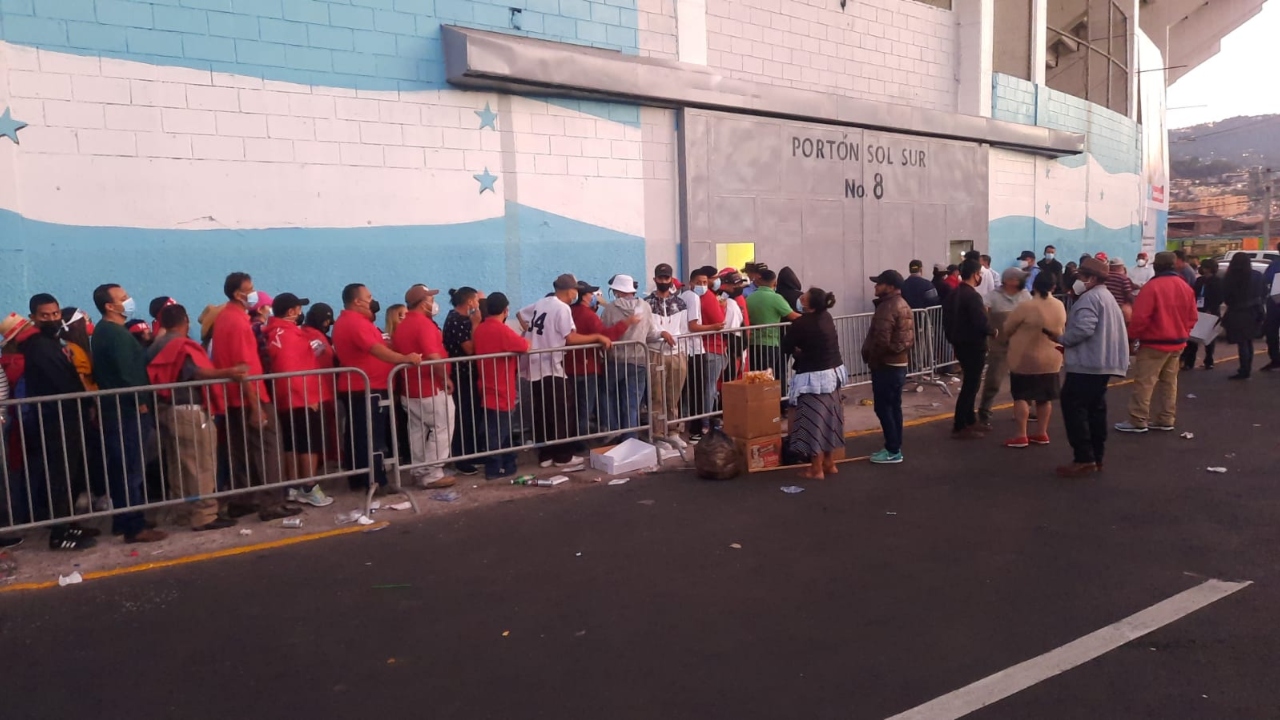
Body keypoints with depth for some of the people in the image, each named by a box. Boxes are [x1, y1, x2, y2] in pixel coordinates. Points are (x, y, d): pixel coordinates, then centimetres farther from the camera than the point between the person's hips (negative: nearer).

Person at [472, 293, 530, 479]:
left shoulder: (479, 330, 4)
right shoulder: (502, 331, -19)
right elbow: (526, 347, -12)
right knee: (498, 432, 0)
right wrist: (525, 340, 12)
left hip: (487, 389, 8)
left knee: (501, 430, 17)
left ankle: (507, 464, 26)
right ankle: (494, 469, 5)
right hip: (500, 391, -8)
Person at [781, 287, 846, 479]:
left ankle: (817, 469, 6)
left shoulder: (801, 324, -20)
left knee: (814, 421, 0)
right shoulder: (826, 317, 2)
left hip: (814, 377, -8)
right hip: (833, 372, 8)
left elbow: (785, 347, -7)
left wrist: (798, 352, 11)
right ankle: (829, 464, 26)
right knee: (829, 418, 15)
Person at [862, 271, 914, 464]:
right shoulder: (902, 304, 14)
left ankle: (893, 451, -1)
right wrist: (897, 354, 17)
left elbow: (881, 340, -25)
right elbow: (906, 337, 17)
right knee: (894, 407, 14)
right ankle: (894, 448, 20)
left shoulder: (888, 307, -19)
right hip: (899, 362, 10)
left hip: (886, 365, -10)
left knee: (883, 407, -4)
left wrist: (871, 360, -12)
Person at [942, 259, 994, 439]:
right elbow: (981, 323, -25)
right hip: (973, 346, -9)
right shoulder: (973, 296, -19)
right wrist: (993, 331, -7)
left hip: (960, 344, 9)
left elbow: (947, 320, 14)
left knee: (970, 383, 20)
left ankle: (970, 420, 29)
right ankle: (959, 427, -1)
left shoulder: (953, 295, 10)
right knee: (970, 385, -3)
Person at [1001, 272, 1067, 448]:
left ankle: (1021, 435, 0)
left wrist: (1008, 341, 13)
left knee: (1021, 396, 1)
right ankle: (1042, 433, 19)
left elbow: (1007, 329, -8)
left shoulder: (1026, 306, -18)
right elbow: (1061, 330, 15)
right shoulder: (1060, 306, 1)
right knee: (1045, 397, 13)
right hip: (1051, 358, 6)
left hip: (1025, 358, -6)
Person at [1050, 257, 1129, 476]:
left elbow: (1083, 329, -25)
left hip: (1087, 364, -11)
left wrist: (1061, 339, -9)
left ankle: (1084, 459, -11)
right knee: (1096, 408, 12)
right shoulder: (1107, 297, 22)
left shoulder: (1089, 298, -12)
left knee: (1074, 408, -9)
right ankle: (1096, 457, 15)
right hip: (1103, 363, 11)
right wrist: (1069, 346, 15)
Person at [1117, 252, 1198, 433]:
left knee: (1144, 382, -4)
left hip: (1154, 343, -8)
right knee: (1169, 382, 13)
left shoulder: (1152, 286, -16)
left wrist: (1131, 337, -7)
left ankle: (1138, 421, -4)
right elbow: (1193, 317, 11)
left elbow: (1140, 317, -19)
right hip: (1177, 343, 8)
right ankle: (1166, 420, 18)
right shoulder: (1186, 287, 7)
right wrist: (1182, 335, 21)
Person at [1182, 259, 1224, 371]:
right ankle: (1189, 362, 0)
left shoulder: (1218, 281, -1)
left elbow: (1219, 299, -8)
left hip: (1211, 313, -4)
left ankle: (1209, 362, 16)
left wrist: (1210, 310, -18)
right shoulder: (1199, 280, 12)